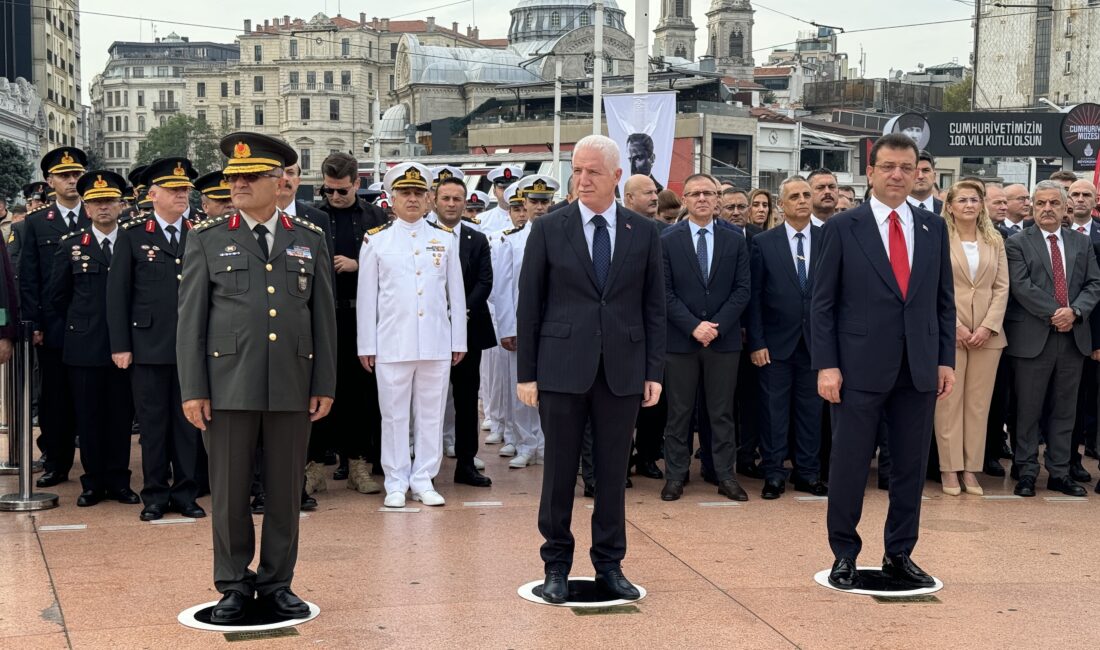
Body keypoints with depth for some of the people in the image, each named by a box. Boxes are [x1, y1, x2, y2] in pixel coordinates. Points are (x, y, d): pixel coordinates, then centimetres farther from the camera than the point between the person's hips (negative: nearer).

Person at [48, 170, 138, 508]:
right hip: (84, 346, 0)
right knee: (88, 416, 5)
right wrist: (80, 323, 12)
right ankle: (93, 482, 15)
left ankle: (118, 480, 16)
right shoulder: (70, 245, 4)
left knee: (121, 415, 6)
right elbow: (57, 294, 11)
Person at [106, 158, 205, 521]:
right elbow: (117, 293, 1)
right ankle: (155, 496, 15)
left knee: (189, 422, 6)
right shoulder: (132, 235, 3)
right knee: (152, 423, 5)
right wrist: (120, 346, -5)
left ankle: (186, 494, 17)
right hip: (148, 346, -1)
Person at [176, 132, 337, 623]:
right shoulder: (207, 239, 4)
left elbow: (323, 317, 9)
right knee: (229, 491, 4)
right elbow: (190, 318, 1)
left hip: (293, 386, 1)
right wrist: (192, 390, -5)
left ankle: (276, 583, 21)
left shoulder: (310, 240, 9)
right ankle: (234, 585, 19)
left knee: (286, 491, 8)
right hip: (228, 385, -1)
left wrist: (325, 385, 4)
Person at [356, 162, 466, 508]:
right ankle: (396, 484, 12)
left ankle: (423, 480, 15)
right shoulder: (375, 240, 4)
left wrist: (459, 341, 7)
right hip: (392, 344, -1)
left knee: (431, 413, 6)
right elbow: (366, 297, 4)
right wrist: (366, 346, 1)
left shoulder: (445, 239, 8)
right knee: (394, 414, 3)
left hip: (436, 343, 2)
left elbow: (456, 294, 10)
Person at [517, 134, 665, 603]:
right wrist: (526, 372, -3)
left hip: (622, 370, 1)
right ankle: (557, 565, 18)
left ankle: (609, 564, 19)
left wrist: (654, 370, 1)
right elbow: (529, 305, 0)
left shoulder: (644, 233, 5)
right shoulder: (548, 229, 0)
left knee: (613, 471, 8)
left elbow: (654, 306, 7)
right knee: (559, 470, 5)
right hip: (562, 367, -1)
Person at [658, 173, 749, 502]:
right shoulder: (667, 241, 1)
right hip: (680, 339, -1)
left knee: (722, 412, 6)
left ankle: (726, 475, 12)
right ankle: (676, 476, 12)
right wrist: (693, 326, -13)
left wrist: (716, 326, -10)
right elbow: (665, 292, -4)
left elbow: (742, 289, 1)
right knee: (679, 412, 5)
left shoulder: (735, 241, 6)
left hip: (724, 339, 1)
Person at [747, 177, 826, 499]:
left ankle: (808, 473, 18)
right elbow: (754, 297, 0)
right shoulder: (763, 242, 1)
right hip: (776, 342, -1)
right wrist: (756, 342, -6)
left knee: (811, 409, 8)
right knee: (774, 409, 4)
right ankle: (773, 473, 12)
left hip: (816, 340, 1)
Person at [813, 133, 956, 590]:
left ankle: (899, 555, 22)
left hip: (919, 369, 4)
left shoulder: (933, 228, 9)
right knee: (849, 465, 4)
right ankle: (844, 556, 18)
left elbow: (944, 301, 12)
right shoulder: (842, 228, -2)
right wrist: (826, 365, -9)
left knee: (911, 466, 9)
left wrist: (946, 359, 5)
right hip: (860, 368, -3)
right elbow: (822, 304, -3)